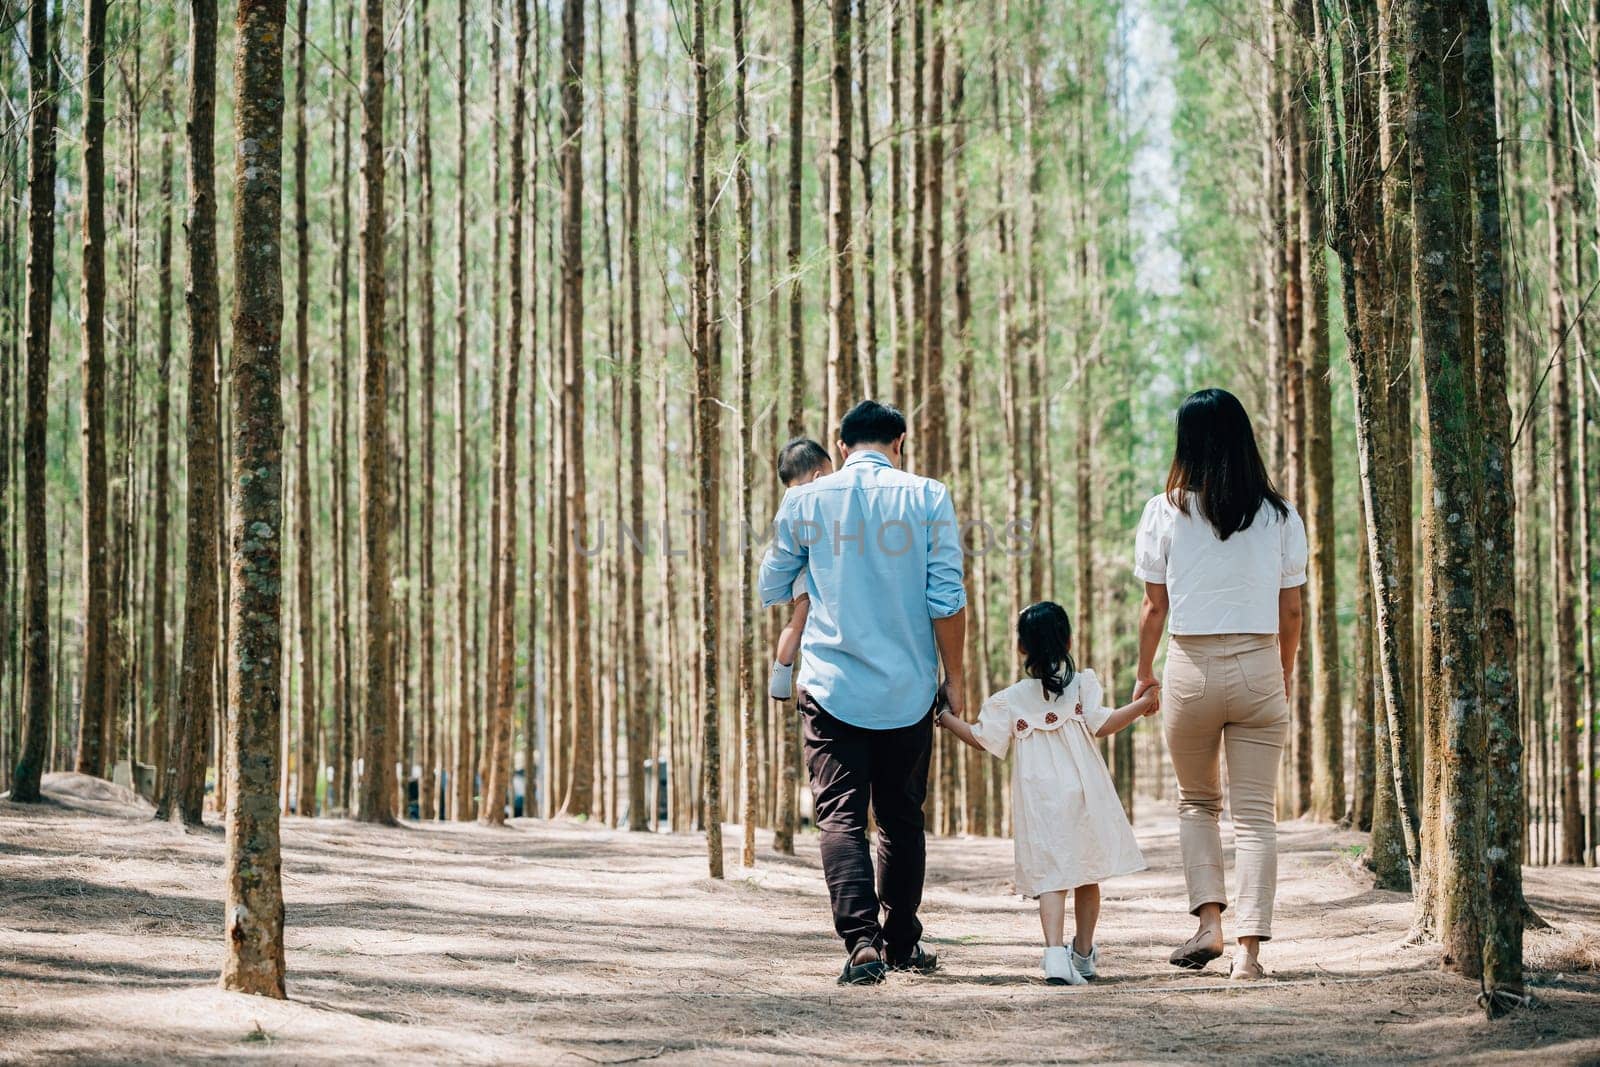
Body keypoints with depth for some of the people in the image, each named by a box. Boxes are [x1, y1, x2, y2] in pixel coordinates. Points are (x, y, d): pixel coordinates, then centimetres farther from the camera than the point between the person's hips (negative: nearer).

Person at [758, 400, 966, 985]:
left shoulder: (805, 501, 2)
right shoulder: (927, 498, -1)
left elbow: (771, 590, 12)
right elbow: (947, 600, -5)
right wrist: (953, 677, 5)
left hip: (831, 685, -1)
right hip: (908, 688, 1)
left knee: (841, 816, -2)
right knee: (902, 816, 16)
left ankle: (862, 942, -19)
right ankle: (901, 942, 25)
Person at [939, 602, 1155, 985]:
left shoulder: (1010, 699, 4)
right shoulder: (1082, 684, 2)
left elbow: (983, 739, 4)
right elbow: (1103, 724, -8)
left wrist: (945, 718, 16)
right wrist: (1142, 703, 2)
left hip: (1039, 798, -1)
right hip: (1082, 790, 1)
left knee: (1050, 876, -6)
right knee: (1087, 874, 15)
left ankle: (1055, 952, -27)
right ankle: (1084, 953, 26)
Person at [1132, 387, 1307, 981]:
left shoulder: (1166, 512, -2)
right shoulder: (1280, 517, 2)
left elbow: (1154, 607, 1)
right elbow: (1290, 610, 6)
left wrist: (1144, 674, 15)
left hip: (1192, 667, -1)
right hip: (1259, 666, 1)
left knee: (1196, 801, 19)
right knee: (1256, 813, 3)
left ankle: (1209, 920, 4)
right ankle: (1249, 948, -4)